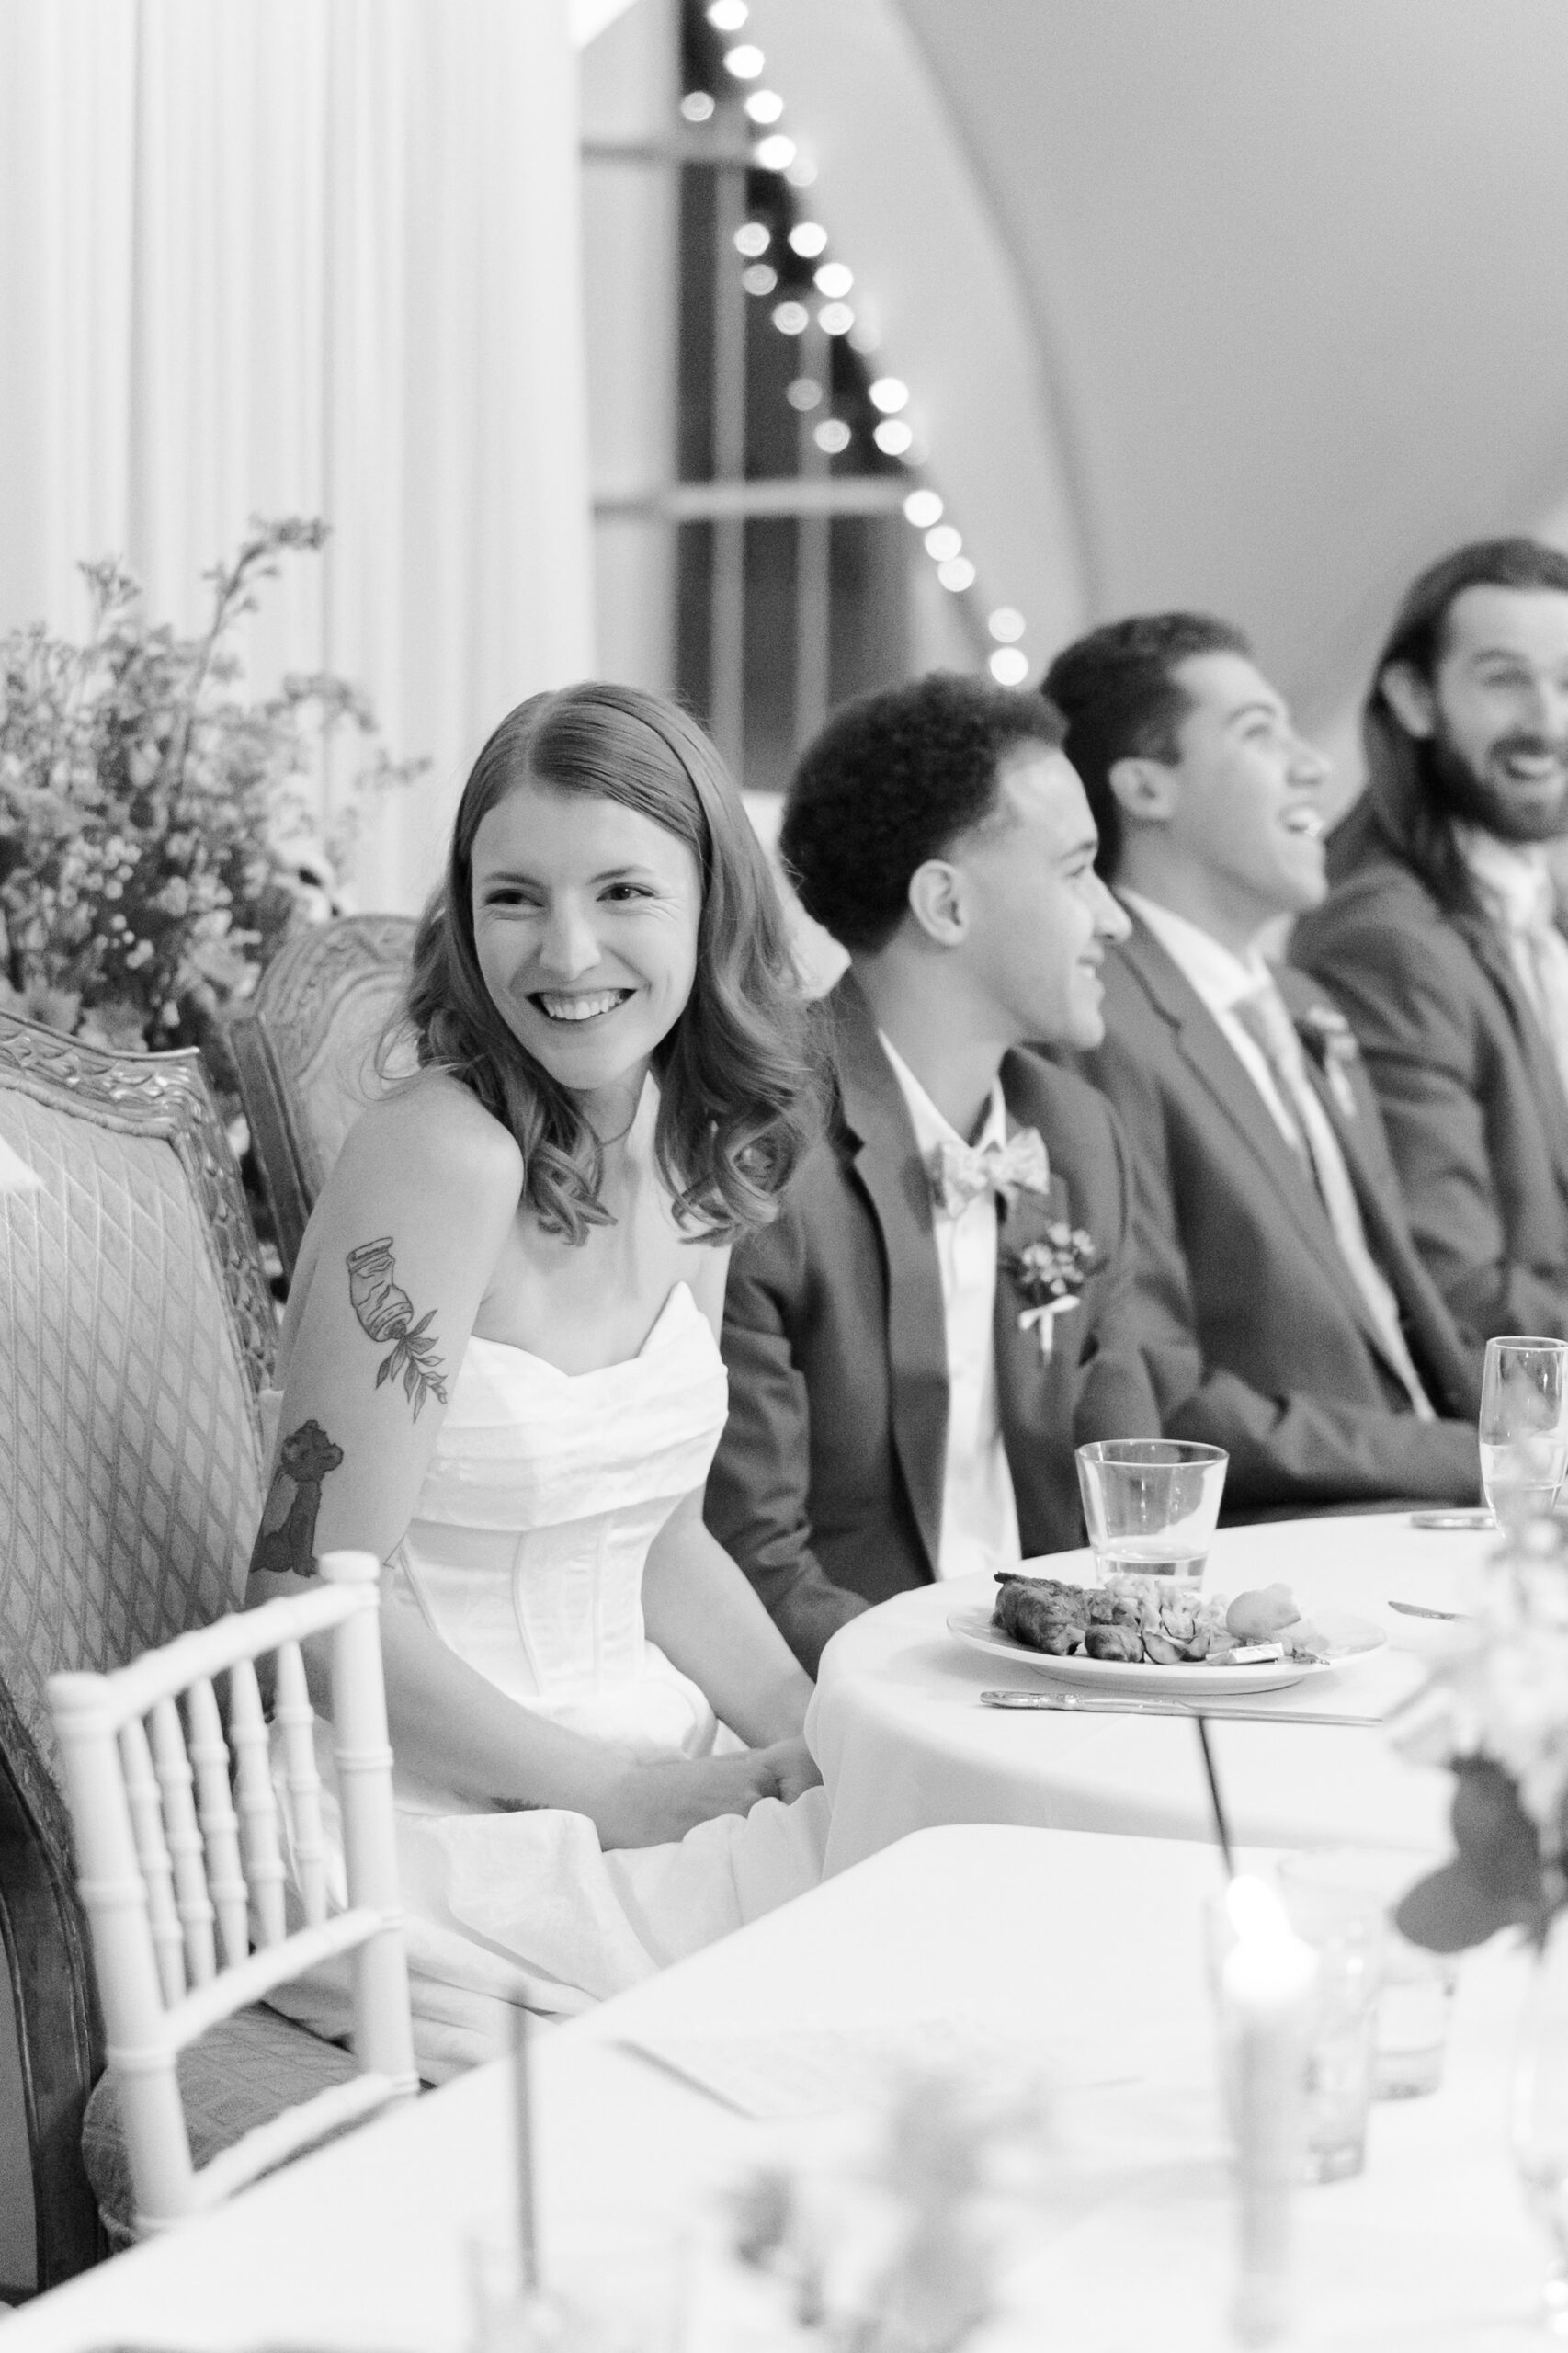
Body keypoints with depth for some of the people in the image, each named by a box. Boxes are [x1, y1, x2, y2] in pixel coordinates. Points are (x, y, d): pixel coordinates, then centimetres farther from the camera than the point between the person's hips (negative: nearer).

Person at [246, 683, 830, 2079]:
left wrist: (817, 1740, -2)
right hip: (447, 1829, -7)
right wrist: (621, 1796, -16)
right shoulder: (441, 1158, -18)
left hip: (656, 1770, 8)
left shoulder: (694, 1155, 6)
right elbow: (319, 1589, -18)